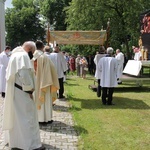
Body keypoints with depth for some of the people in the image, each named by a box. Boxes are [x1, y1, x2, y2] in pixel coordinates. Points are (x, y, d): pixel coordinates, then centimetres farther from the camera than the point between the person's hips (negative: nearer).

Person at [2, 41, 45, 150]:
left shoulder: (15, 54, 16)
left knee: (17, 117, 16)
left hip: (15, 92, 10)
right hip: (21, 92, -10)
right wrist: (30, 89, -14)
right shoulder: (23, 56, -14)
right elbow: (24, 74, -25)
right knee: (27, 116, -6)